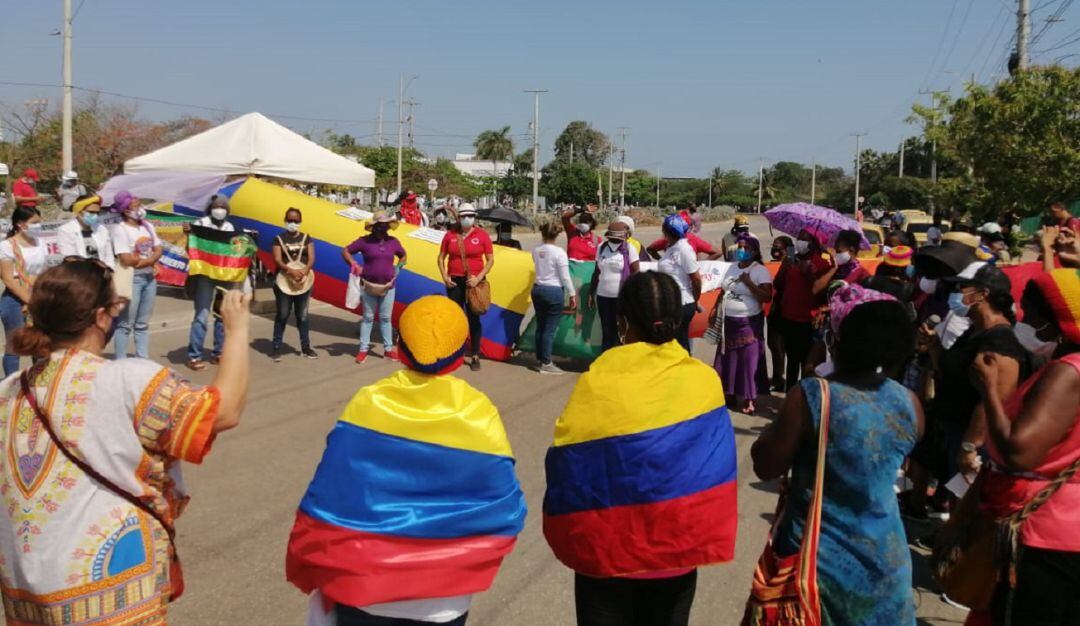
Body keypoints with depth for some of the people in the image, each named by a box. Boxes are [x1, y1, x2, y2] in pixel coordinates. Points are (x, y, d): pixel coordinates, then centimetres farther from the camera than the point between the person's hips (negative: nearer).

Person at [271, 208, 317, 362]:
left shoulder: (306, 238, 9)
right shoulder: (279, 239, 1)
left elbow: (311, 258, 0)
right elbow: (278, 260, -8)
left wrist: (304, 271, -19)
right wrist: (291, 271, -24)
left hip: (304, 281, 2)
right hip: (284, 281, -2)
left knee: (302, 315, 9)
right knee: (282, 315, 0)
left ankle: (306, 347, 16)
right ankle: (276, 347, 5)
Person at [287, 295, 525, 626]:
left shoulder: (368, 403, -12)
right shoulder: (479, 416, -14)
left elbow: (327, 500, -9)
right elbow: (506, 511, -9)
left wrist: (312, 568, 5)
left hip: (362, 585, 0)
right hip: (443, 597, 0)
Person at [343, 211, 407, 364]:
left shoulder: (393, 241, 2)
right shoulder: (365, 241, -7)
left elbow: (403, 255, 19)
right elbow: (346, 251, -1)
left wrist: (398, 267, 4)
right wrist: (354, 265, -10)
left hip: (388, 286, 2)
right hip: (369, 285, -2)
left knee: (386, 318, 8)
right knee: (368, 318, 4)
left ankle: (388, 349, 15)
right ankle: (363, 349, 10)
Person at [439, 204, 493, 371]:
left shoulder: (482, 235, -4)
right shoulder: (451, 235, 2)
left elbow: (490, 260, -3)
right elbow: (441, 257, 9)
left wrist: (479, 277, -13)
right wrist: (445, 277, -4)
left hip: (474, 282, -2)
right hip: (454, 282, 2)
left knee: (473, 318, 2)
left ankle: (475, 356, 8)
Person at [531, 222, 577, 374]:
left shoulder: (536, 251, 1)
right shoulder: (559, 252, -14)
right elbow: (565, 277, -12)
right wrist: (572, 294, -3)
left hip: (537, 289, 6)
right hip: (554, 291, -6)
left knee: (540, 326, 14)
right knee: (550, 328, 0)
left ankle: (539, 360, 23)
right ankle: (546, 363, 3)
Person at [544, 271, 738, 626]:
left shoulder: (598, 382, -16)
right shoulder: (705, 381, -10)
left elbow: (566, 469, -13)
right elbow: (715, 471, -5)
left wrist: (571, 540, 0)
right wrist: (702, 541, 7)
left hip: (604, 552, -2)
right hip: (678, 552, 2)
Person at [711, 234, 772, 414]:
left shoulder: (760, 271, -9)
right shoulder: (732, 267, 10)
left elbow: (767, 297, -18)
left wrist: (748, 282, -21)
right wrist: (715, 309, 11)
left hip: (748, 322, -6)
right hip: (728, 320, 6)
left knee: (748, 360, -4)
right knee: (728, 358, 12)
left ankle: (750, 399, 2)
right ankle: (729, 393, 24)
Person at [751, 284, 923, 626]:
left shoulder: (810, 396, -22)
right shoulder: (909, 404, -8)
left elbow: (766, 467, -13)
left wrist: (782, 425, 2)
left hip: (815, 557, -3)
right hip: (884, 561, 3)